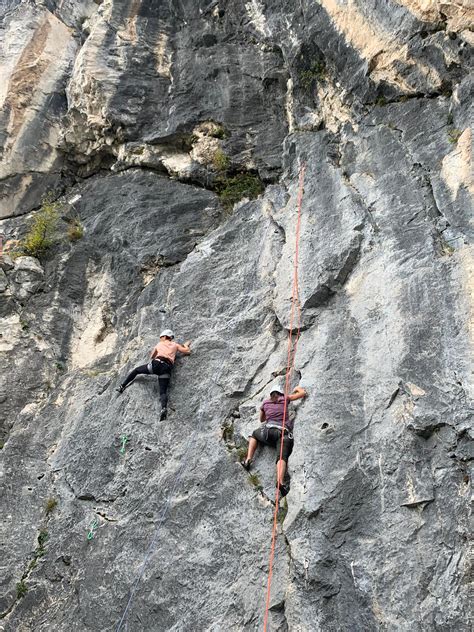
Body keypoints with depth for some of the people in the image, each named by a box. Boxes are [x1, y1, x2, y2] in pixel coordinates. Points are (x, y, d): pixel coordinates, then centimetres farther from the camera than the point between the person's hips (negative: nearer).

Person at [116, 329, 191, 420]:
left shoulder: (160, 344, 26)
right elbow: (187, 351, 18)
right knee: (163, 391, -8)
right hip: (167, 368, 1)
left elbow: (152, 356, 39)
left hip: (156, 364, -1)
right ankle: (164, 408, -38)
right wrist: (186, 345, 39)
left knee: (136, 370, 23)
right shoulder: (175, 345, 24)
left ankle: (122, 386, 19)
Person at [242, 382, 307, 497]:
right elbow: (303, 393, 24)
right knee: (282, 457, -17)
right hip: (284, 433, -1)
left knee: (254, 434, 32)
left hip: (268, 432, 2)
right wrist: (297, 388, 43)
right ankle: (280, 481, -48)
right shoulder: (284, 399, 19)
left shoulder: (265, 403, 23)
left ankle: (248, 459, 12)